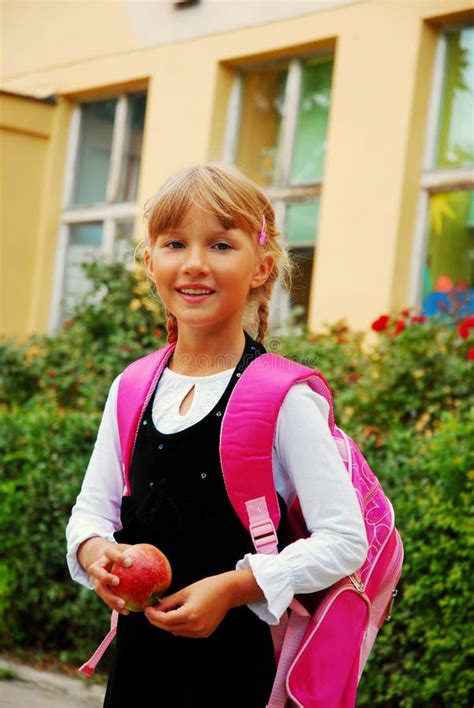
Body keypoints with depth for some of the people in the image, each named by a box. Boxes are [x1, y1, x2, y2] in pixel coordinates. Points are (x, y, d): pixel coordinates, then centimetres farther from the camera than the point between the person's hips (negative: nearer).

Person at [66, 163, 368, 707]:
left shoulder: (282, 397, -13)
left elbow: (344, 540, -14)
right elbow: (92, 506, 11)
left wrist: (233, 587, -21)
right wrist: (95, 550, -10)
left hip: (234, 655, -5)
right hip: (138, 648, 5)